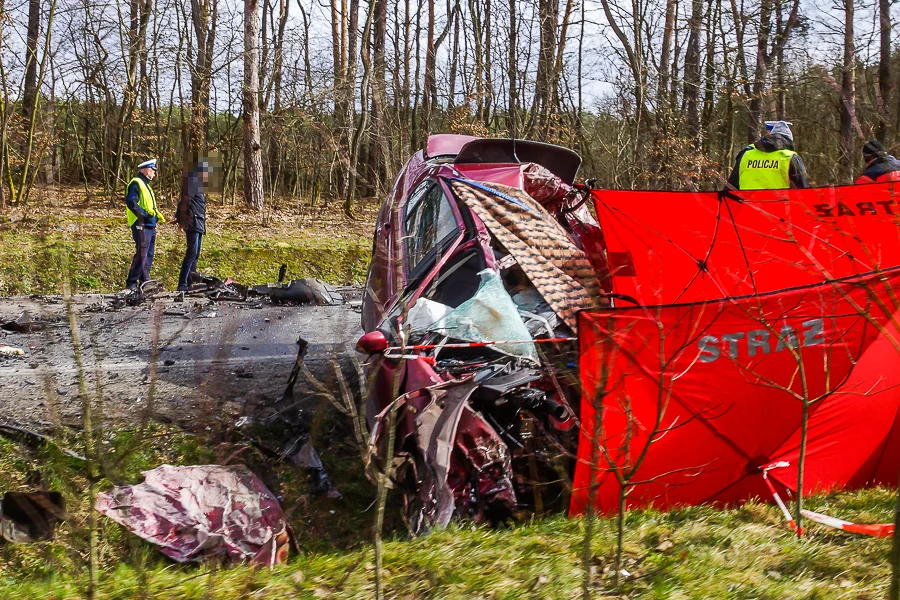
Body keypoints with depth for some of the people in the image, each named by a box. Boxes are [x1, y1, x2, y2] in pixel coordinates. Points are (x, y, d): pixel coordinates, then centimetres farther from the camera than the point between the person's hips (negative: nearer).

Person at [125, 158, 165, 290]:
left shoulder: (145, 185, 23)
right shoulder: (136, 184, -9)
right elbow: (131, 203, -20)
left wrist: (158, 215, 13)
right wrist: (145, 213, -23)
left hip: (150, 225, 10)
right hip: (141, 225, -10)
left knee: (149, 254, 11)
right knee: (142, 254, -14)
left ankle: (144, 282, 16)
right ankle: (131, 283, -13)